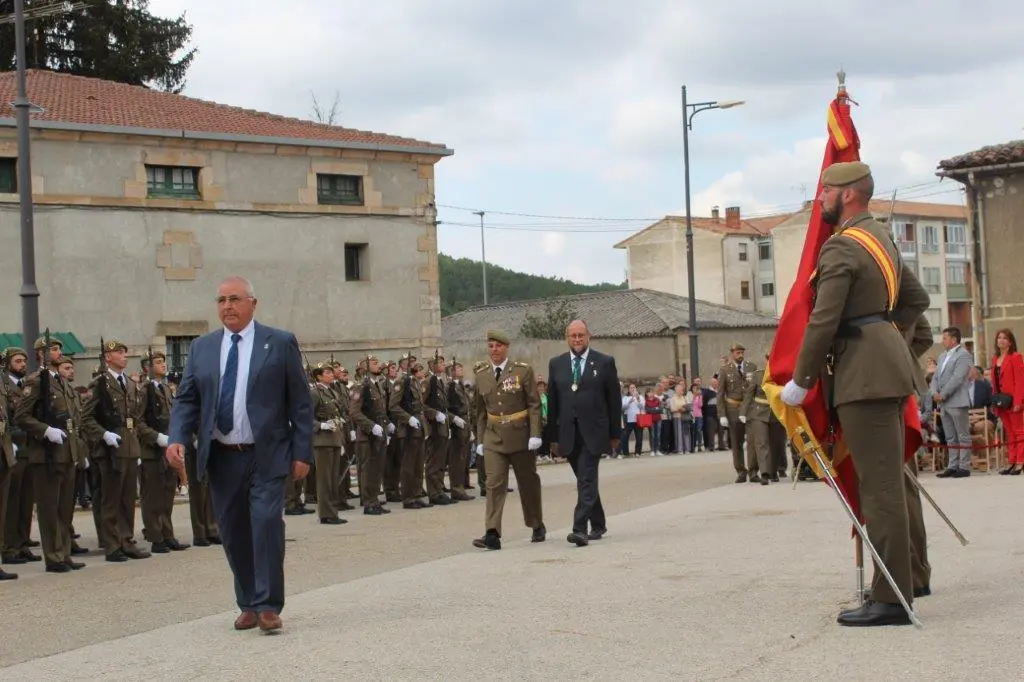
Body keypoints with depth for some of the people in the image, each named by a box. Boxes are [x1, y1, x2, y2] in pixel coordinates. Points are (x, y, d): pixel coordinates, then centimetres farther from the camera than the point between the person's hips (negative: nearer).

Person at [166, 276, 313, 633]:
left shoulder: (280, 343, 0)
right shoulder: (201, 347, 10)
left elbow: (300, 402, 0)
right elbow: (186, 399, 9)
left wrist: (302, 453, -6)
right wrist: (178, 438, -10)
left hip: (265, 456, -4)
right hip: (221, 457, 4)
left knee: (266, 523, -14)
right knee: (233, 533, 7)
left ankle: (268, 605, -4)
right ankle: (248, 604, 20)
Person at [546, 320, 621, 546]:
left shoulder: (605, 362, 1)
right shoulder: (556, 364, 9)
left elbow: (613, 400, 3)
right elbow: (552, 402, 10)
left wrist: (615, 434, 2)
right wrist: (553, 436, 7)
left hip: (593, 432, -4)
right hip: (568, 433, 4)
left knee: (586, 481, -12)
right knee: (586, 481, 13)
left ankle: (580, 529, -16)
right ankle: (598, 525, 27)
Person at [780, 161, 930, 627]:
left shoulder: (841, 248, -13)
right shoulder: (882, 238, 17)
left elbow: (823, 322, -17)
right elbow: (917, 299, 25)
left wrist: (801, 381, -8)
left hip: (865, 374, -10)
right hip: (889, 365, 10)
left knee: (880, 484, -9)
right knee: (888, 481, 14)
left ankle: (891, 599, -7)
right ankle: (901, 581, 20)